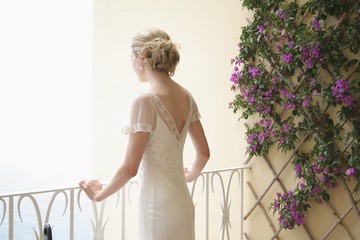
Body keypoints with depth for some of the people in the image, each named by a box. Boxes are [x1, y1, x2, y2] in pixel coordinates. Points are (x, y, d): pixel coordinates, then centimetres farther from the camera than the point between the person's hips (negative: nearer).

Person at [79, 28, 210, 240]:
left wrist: (100, 195, -1)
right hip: (182, 202, 7)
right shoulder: (186, 97, 4)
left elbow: (130, 168, -17)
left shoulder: (145, 101, -18)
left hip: (158, 204, -7)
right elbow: (204, 153, 12)